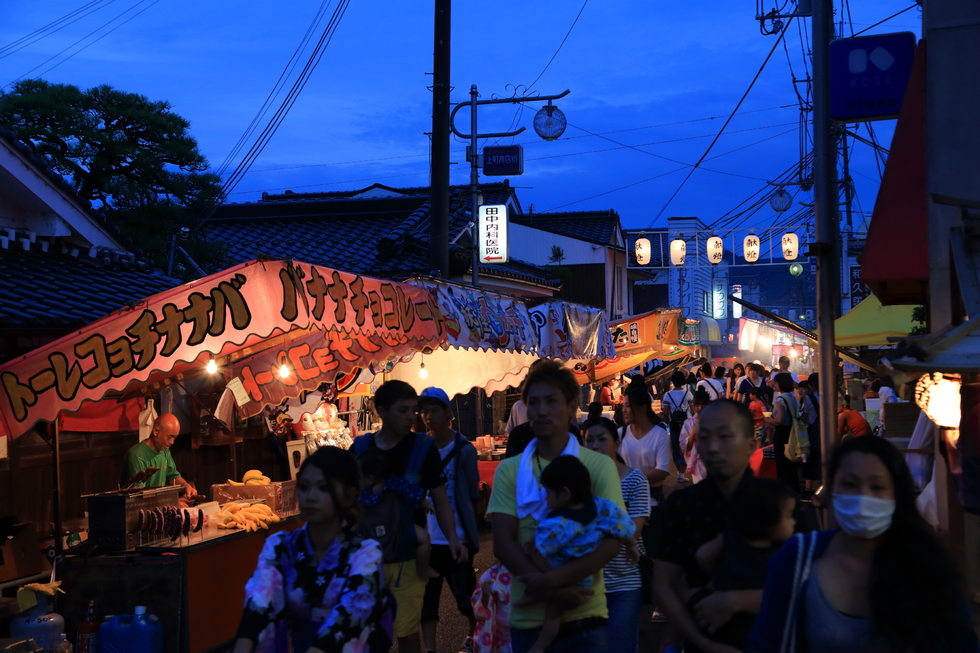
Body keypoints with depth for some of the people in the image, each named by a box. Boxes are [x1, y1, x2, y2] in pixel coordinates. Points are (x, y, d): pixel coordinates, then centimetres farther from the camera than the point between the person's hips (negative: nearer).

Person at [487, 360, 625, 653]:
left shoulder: (599, 466, -2)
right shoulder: (509, 471, 2)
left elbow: (610, 542, -9)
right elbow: (503, 543, -5)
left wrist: (551, 580, -21)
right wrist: (556, 591, -18)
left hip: (584, 619, -1)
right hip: (527, 620, 2)